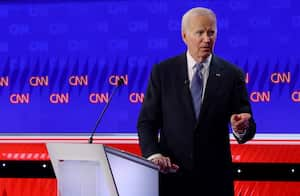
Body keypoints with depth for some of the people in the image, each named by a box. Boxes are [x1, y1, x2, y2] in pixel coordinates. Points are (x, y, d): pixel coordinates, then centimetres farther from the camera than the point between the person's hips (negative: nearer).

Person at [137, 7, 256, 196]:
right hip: (171, 173, 0)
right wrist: (154, 155, -17)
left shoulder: (232, 75, -1)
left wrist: (241, 128, -25)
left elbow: (248, 128, -2)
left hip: (215, 178, 0)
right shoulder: (162, 72, -1)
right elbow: (147, 122, 0)